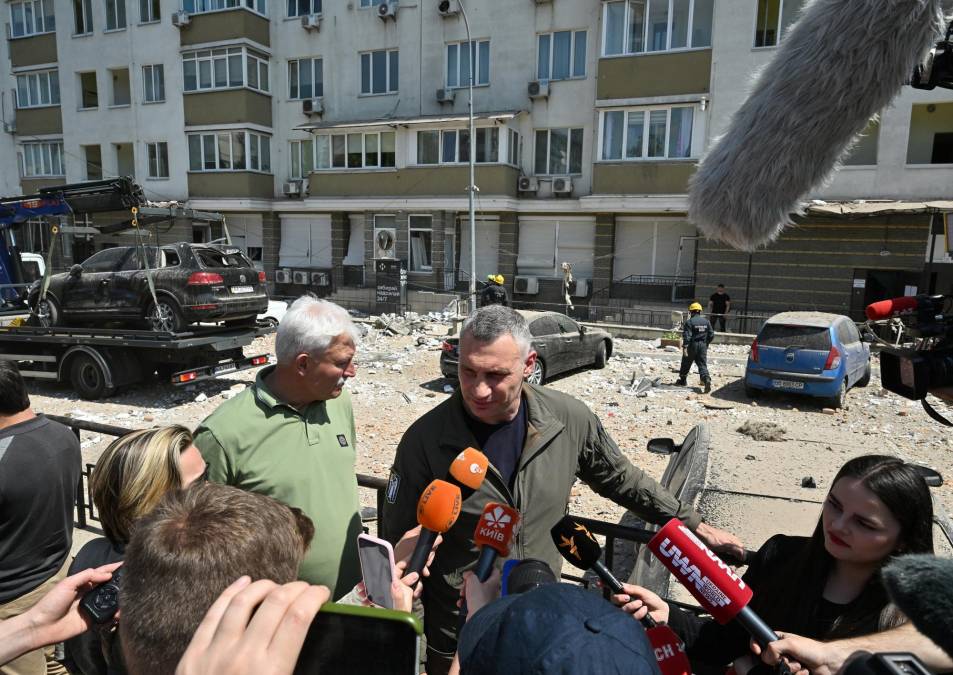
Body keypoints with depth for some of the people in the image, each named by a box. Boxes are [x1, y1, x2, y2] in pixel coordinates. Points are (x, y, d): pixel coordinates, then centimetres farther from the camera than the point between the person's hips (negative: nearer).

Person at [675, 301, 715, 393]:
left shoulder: (689, 322, -10)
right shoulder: (706, 321, 7)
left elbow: (687, 336, -18)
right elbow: (711, 335, 9)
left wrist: (685, 347, -19)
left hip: (692, 346, -4)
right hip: (703, 346, 4)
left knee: (686, 364, 14)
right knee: (702, 365, 2)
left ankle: (682, 380, 29)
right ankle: (707, 379, -22)